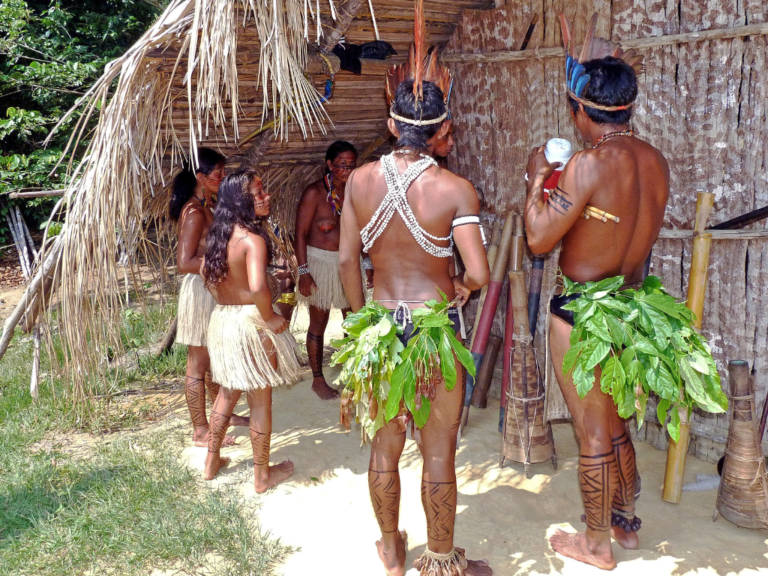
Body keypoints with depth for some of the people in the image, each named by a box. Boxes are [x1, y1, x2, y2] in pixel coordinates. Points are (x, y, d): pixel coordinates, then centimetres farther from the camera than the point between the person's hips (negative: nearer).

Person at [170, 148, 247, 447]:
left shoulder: (208, 206, 10)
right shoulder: (194, 212, -19)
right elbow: (185, 263, -24)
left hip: (214, 290, 10)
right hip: (200, 290, -10)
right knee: (198, 364, 1)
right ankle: (201, 431, 12)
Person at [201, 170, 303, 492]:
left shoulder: (220, 234, 5)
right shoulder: (253, 239, -21)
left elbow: (206, 273, 19)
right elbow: (257, 287, -34)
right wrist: (270, 318, -19)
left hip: (221, 319, 8)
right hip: (250, 322, -8)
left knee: (228, 392, 24)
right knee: (261, 400, 7)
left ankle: (212, 462, 36)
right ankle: (263, 475, 20)